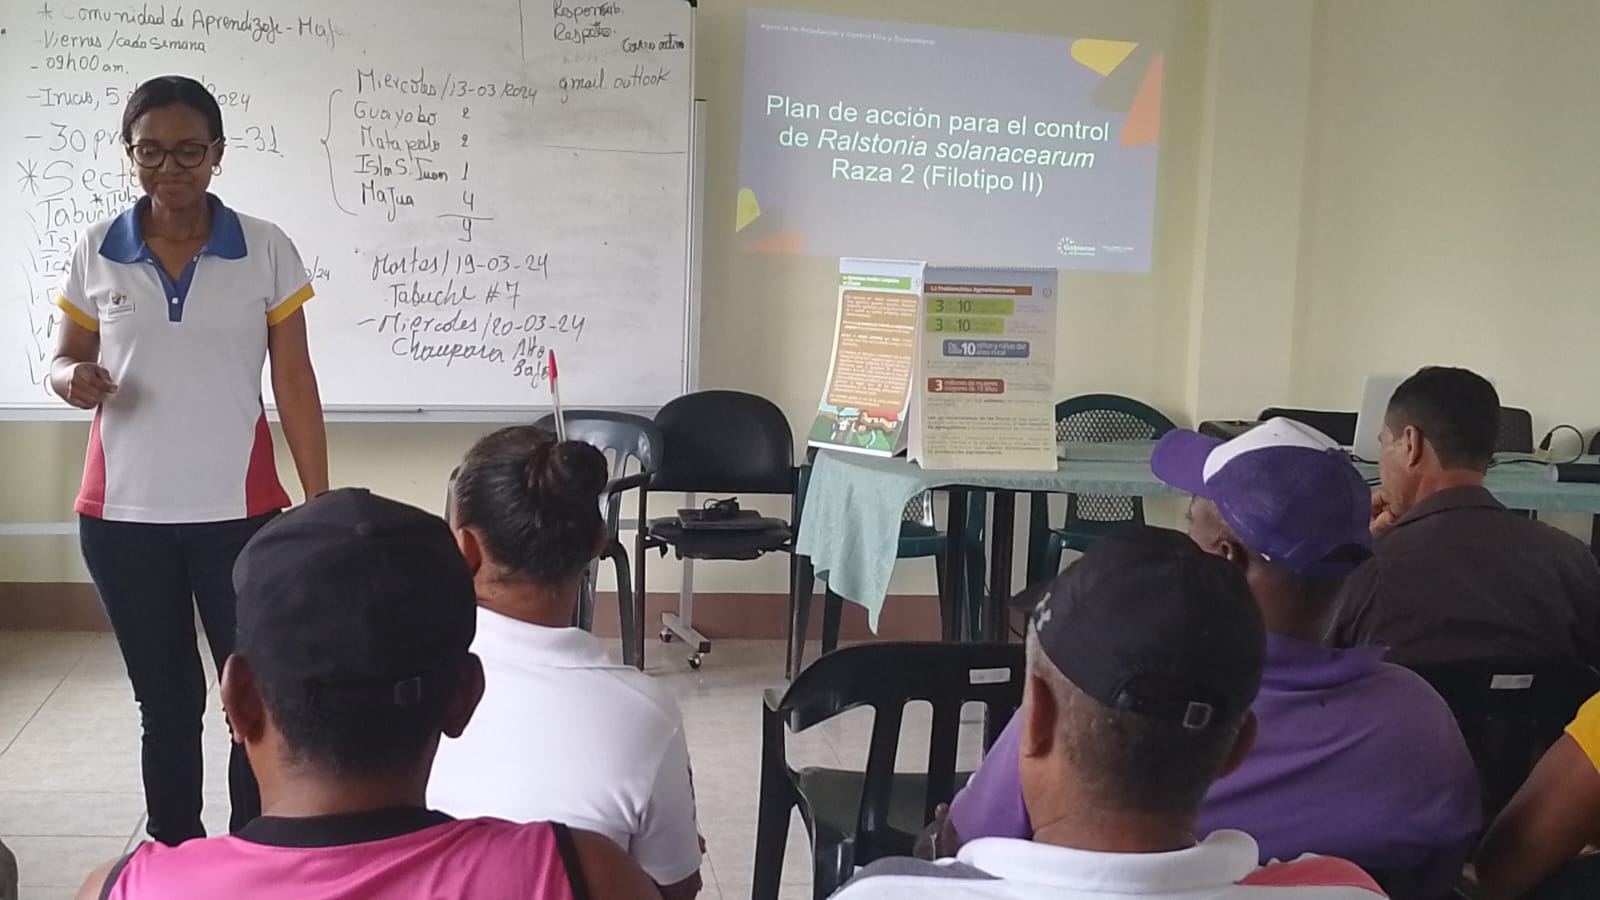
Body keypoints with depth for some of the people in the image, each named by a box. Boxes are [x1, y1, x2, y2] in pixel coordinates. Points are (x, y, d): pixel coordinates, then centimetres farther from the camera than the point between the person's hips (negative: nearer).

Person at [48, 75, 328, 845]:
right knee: (164, 700, 12)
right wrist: (72, 379, -14)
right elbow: (65, 360, 12)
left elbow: (294, 381, -1)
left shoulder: (266, 250, -2)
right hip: (122, 515, 2)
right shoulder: (95, 252, 3)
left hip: (238, 511, -2)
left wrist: (321, 504, -4)